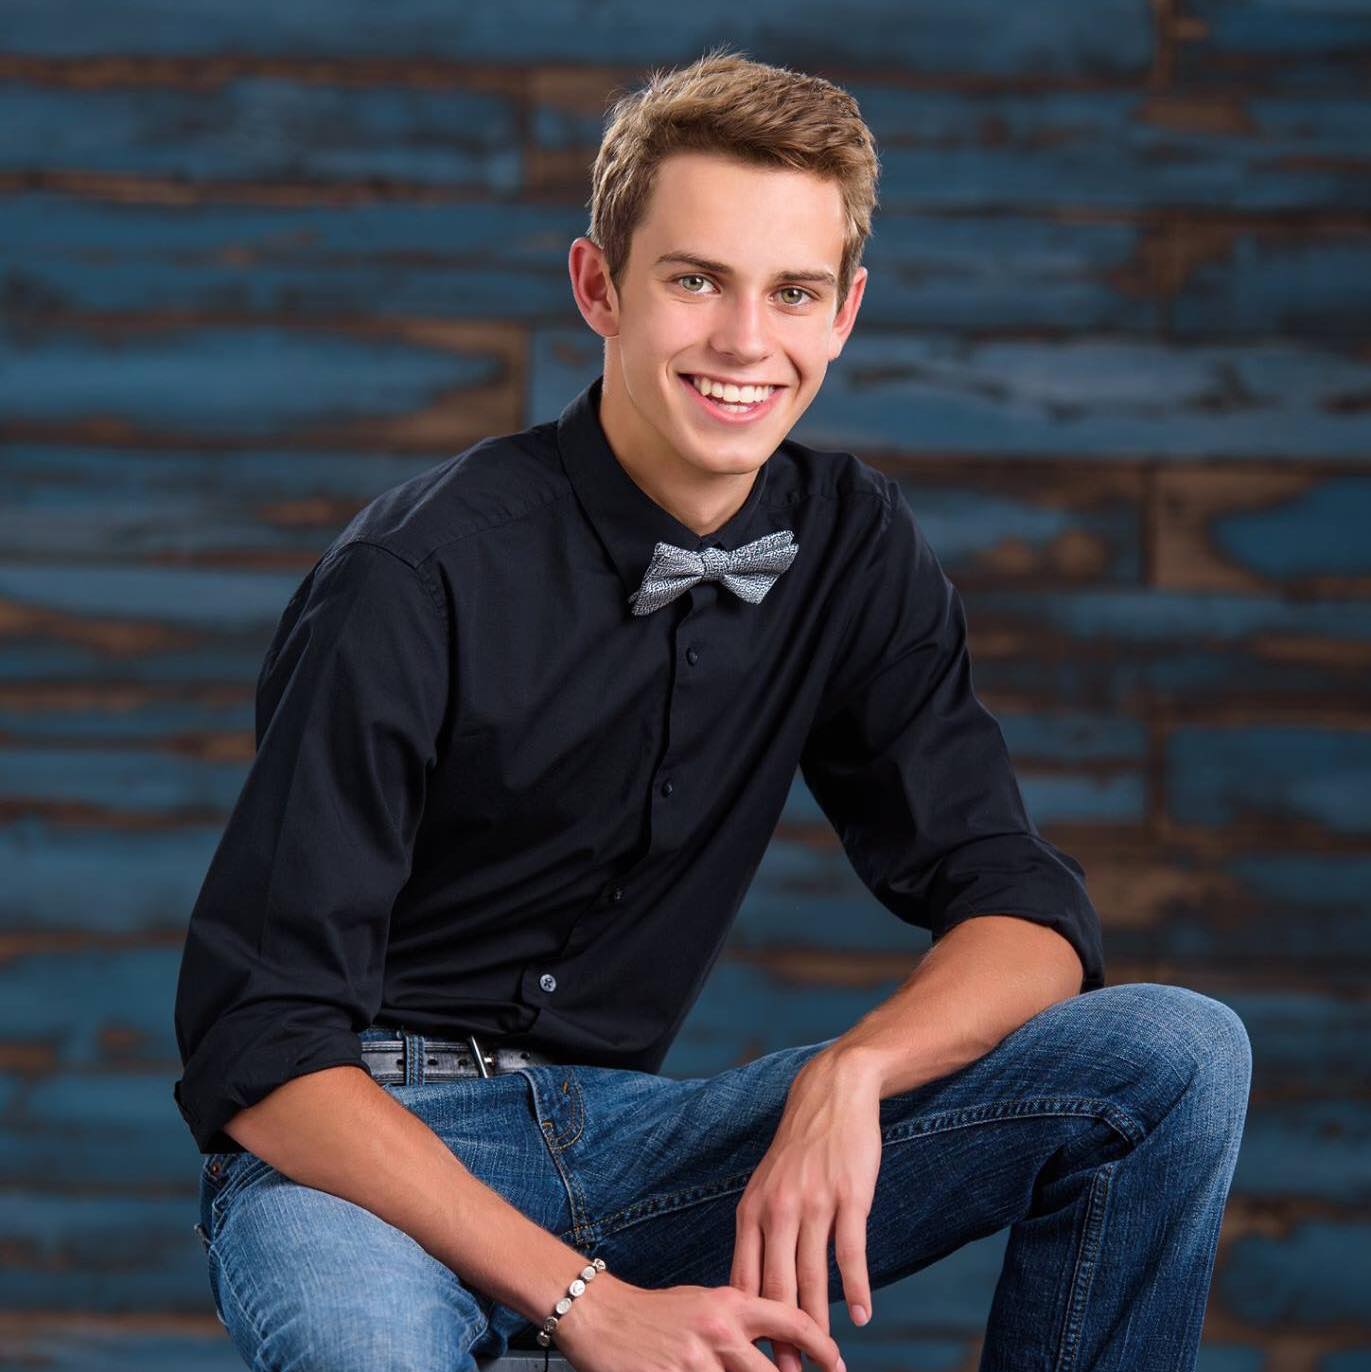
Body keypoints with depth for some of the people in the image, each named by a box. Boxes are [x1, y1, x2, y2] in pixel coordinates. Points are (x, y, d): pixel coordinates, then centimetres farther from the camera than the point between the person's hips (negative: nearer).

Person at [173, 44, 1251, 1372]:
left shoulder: (848, 548, 2)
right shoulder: (419, 578, -17)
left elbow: (1026, 914, 1)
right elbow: (256, 1053, -20)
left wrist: (851, 1072, -21)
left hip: (631, 1137, 6)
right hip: (376, 1159, -6)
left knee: (1177, 1055, -10)